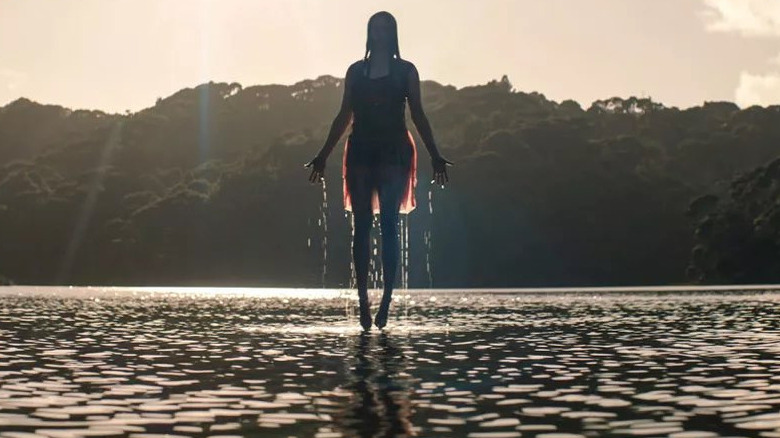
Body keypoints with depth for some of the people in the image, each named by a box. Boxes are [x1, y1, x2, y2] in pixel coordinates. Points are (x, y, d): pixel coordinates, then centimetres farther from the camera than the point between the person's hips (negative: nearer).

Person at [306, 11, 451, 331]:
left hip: (394, 153, -2)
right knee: (361, 227, -1)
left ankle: (386, 299, -8)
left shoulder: (406, 71, 7)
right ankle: (363, 301, 1)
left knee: (388, 225, -9)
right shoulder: (356, 71, 12)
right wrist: (323, 155, 9)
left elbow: (418, 116, 5)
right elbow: (344, 117, 13)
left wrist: (435, 156, -3)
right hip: (361, 153, 2)